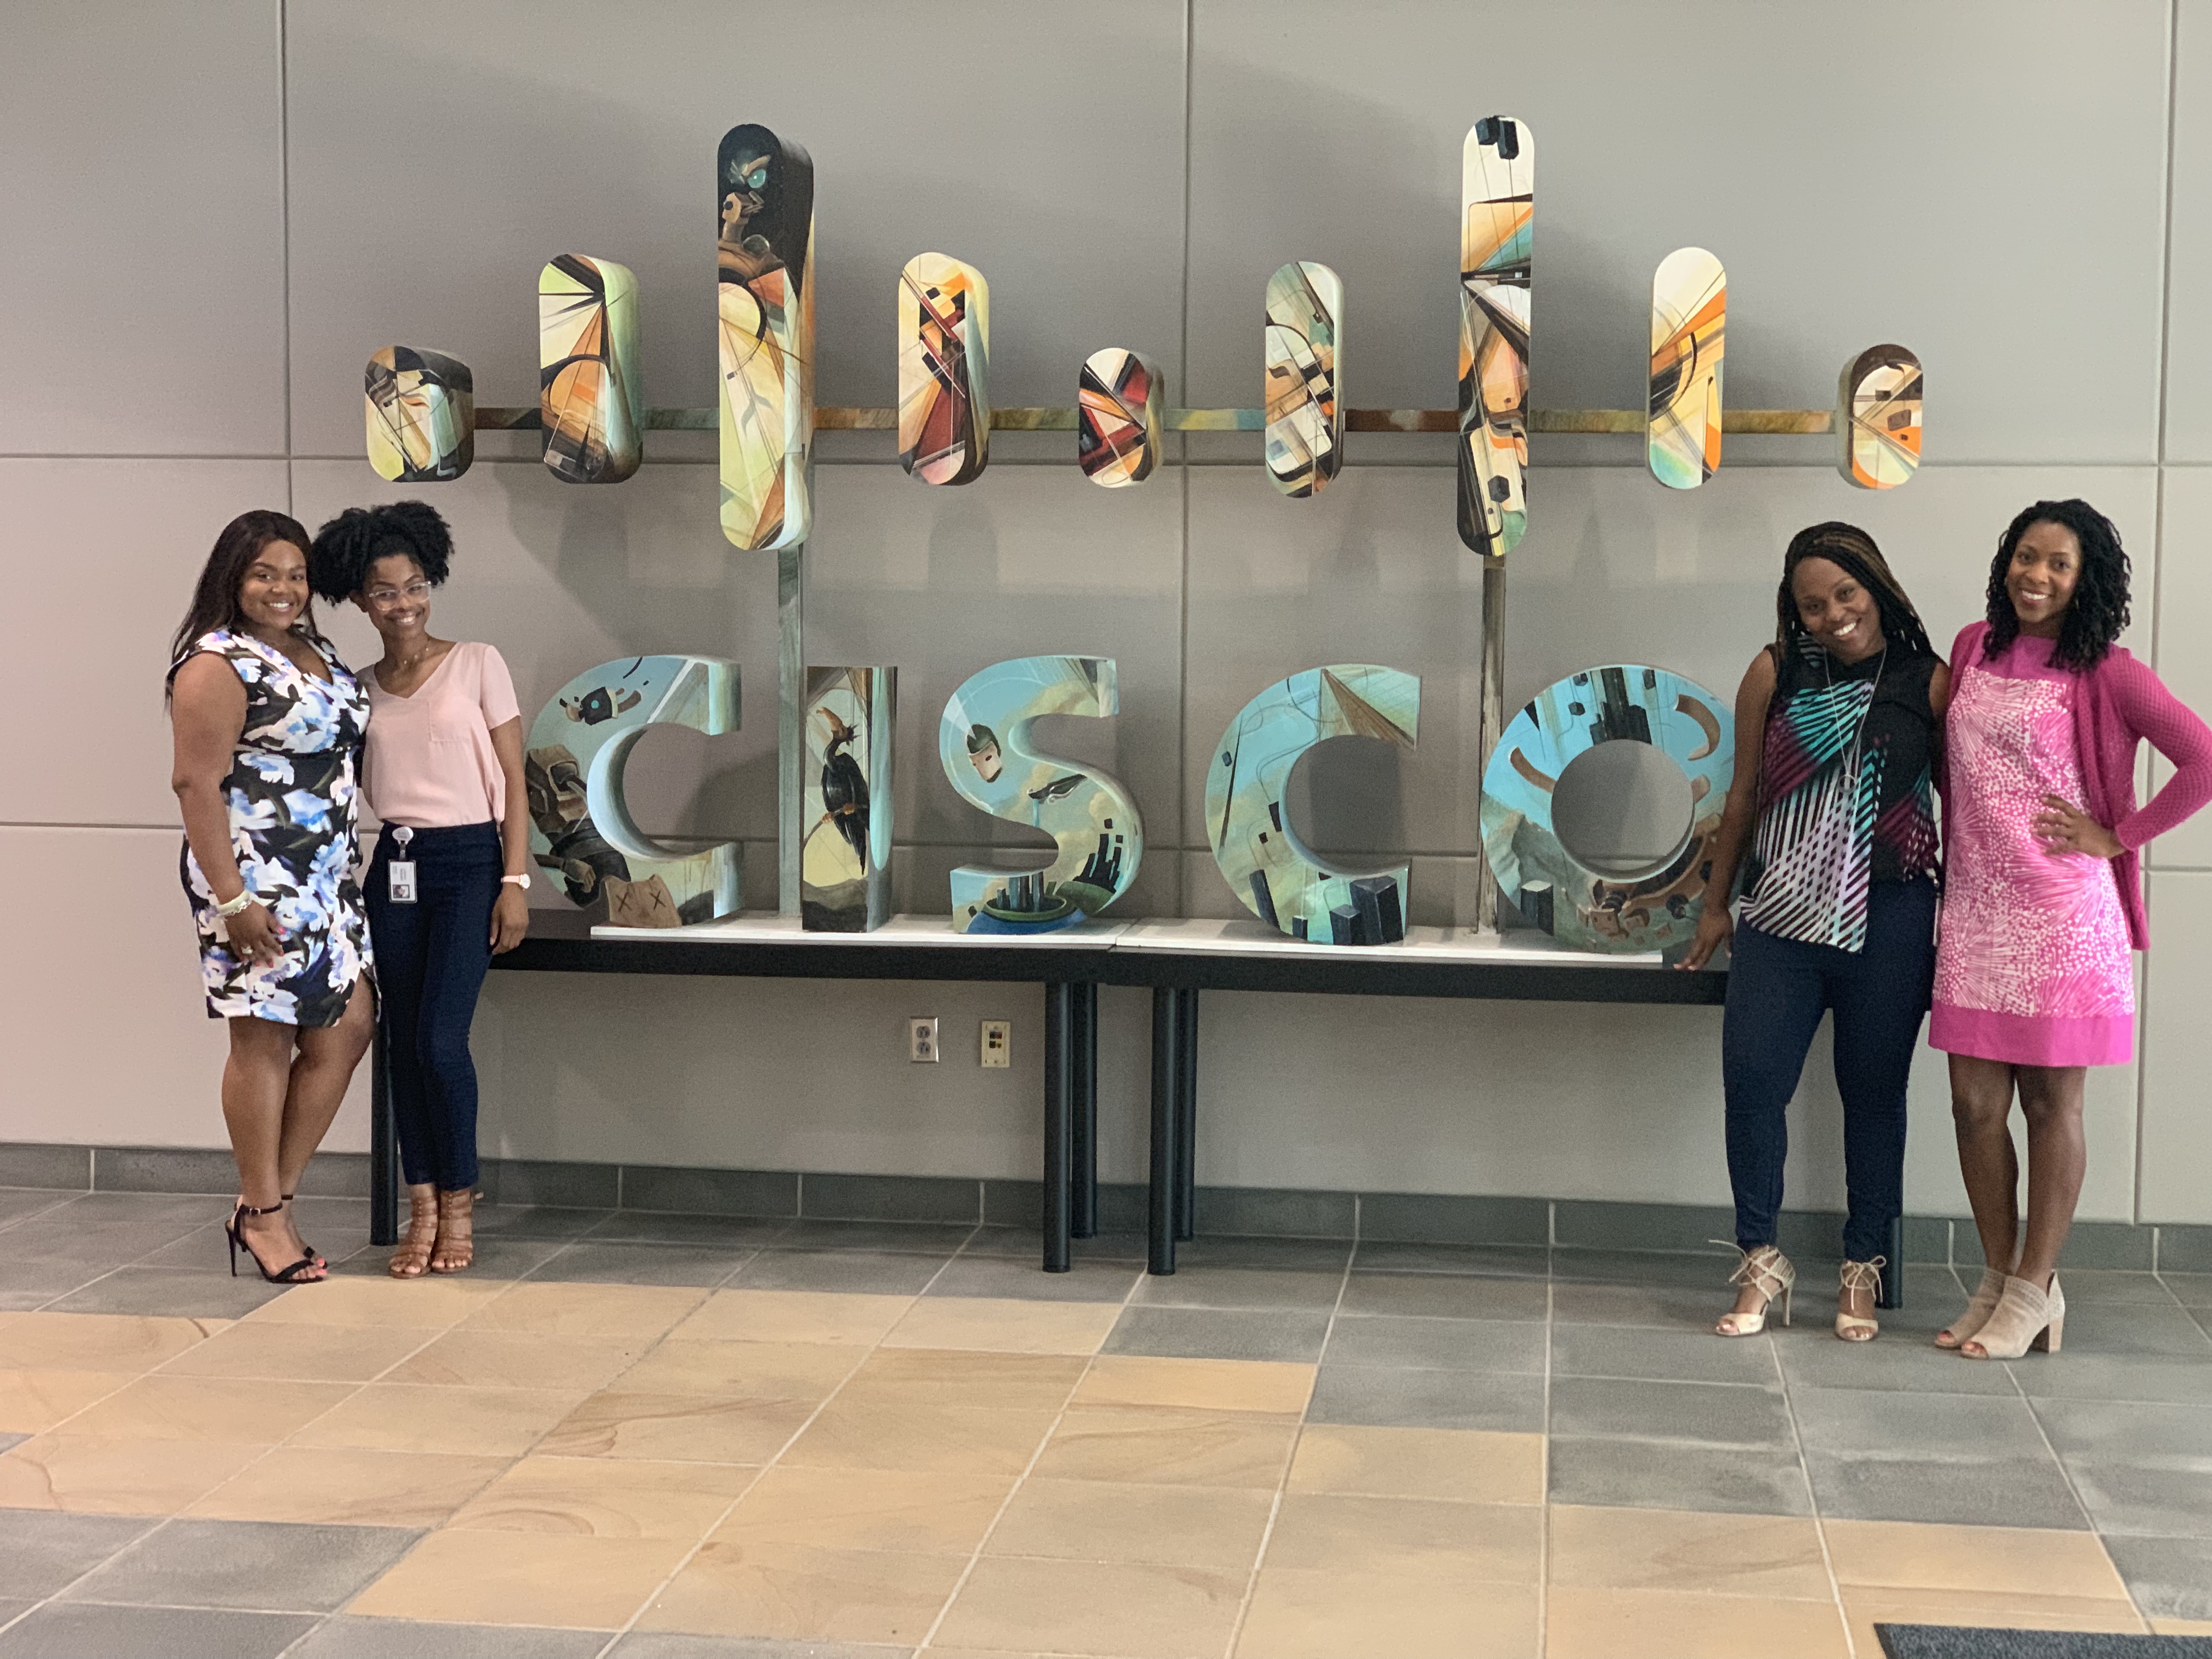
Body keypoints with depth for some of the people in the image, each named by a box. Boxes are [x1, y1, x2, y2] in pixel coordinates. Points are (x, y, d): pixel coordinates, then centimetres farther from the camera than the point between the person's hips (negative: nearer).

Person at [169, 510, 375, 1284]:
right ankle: (261, 1217, 12)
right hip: (256, 876, -9)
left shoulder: (315, 652, 14)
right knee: (265, 1038, -1)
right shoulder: (218, 665, -12)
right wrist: (230, 897, -21)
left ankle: (272, 1201, 18)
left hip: (326, 874, 9)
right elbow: (196, 781, -17)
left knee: (349, 1027, 7)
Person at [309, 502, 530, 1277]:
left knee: (440, 1039, -11)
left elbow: (513, 780, -2)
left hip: (468, 862, -4)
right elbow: (352, 789, 13)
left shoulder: (477, 664, -1)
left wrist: (516, 881, -9)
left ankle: (459, 1202, 7)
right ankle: (423, 1210, 13)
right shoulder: (360, 690, 10)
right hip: (393, 868, 4)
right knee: (404, 1042, 3)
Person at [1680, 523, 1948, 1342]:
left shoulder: (1928, 682, 1)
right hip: (1784, 913, 1)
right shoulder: (1776, 674, 5)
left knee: (1874, 1090, 7)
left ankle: (1863, 1268, 21)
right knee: (1752, 1078, -6)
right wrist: (1716, 905, 14)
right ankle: (1761, 1261, 10)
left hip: (1890, 920, -1)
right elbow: (1745, 793, 11)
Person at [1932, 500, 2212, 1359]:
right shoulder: (1974, 648, 11)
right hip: (1976, 912, 5)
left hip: (2062, 917, -5)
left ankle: (2034, 1291, 13)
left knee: (2052, 1103, 4)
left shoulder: (2106, 673, -5)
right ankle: (2000, 1280, 21)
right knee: (1975, 1105, 6)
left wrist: (2117, 837, -10)